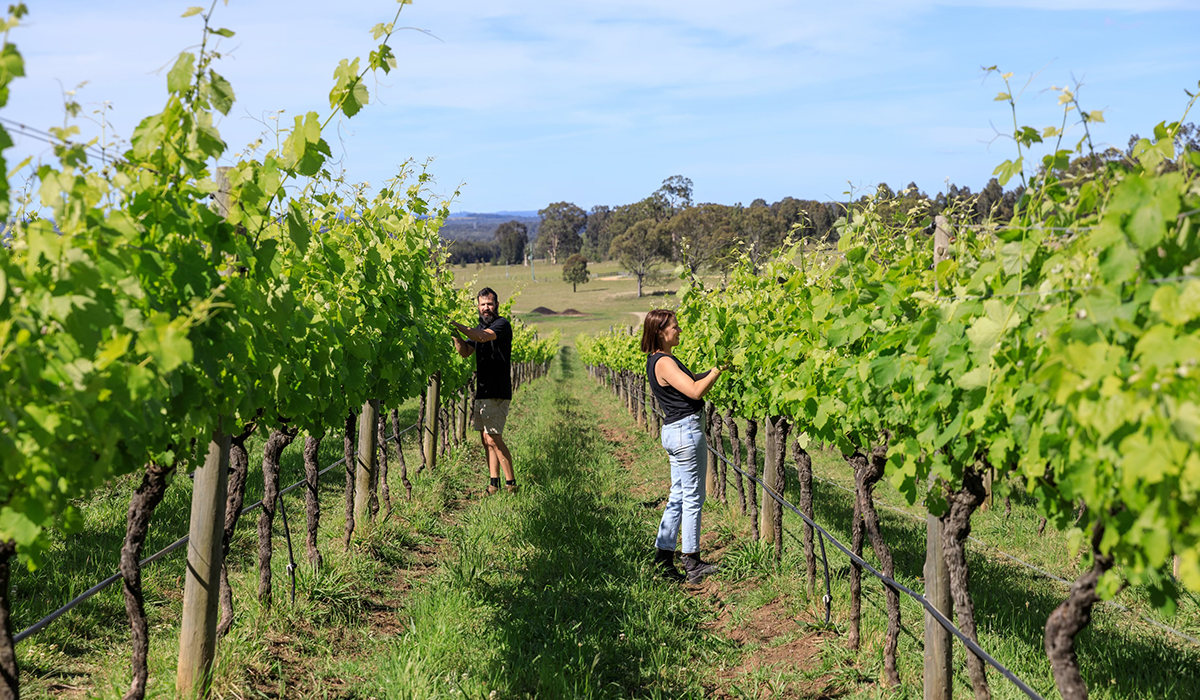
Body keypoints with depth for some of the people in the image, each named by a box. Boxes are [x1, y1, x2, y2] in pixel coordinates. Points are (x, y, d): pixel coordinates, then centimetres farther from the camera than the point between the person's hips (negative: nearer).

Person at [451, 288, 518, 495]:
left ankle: (511, 483, -5)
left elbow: (484, 337, -26)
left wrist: (458, 326, -29)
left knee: (493, 438, -11)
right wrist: (456, 335, -6)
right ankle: (494, 484, 12)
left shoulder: (502, 324, -8)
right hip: (482, 391, 8)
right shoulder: (480, 326, 18)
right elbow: (466, 351, 11)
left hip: (497, 392, -8)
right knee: (486, 439, 8)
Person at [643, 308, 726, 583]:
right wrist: (718, 369, -12)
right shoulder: (663, 362, -18)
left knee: (678, 497, 14)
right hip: (686, 430, -10)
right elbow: (695, 391, -21)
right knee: (693, 498, -1)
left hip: (675, 431, 10)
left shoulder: (658, 360, 13)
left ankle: (663, 558, 17)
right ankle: (692, 563, 8)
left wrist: (715, 369, 11)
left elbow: (690, 380, 19)